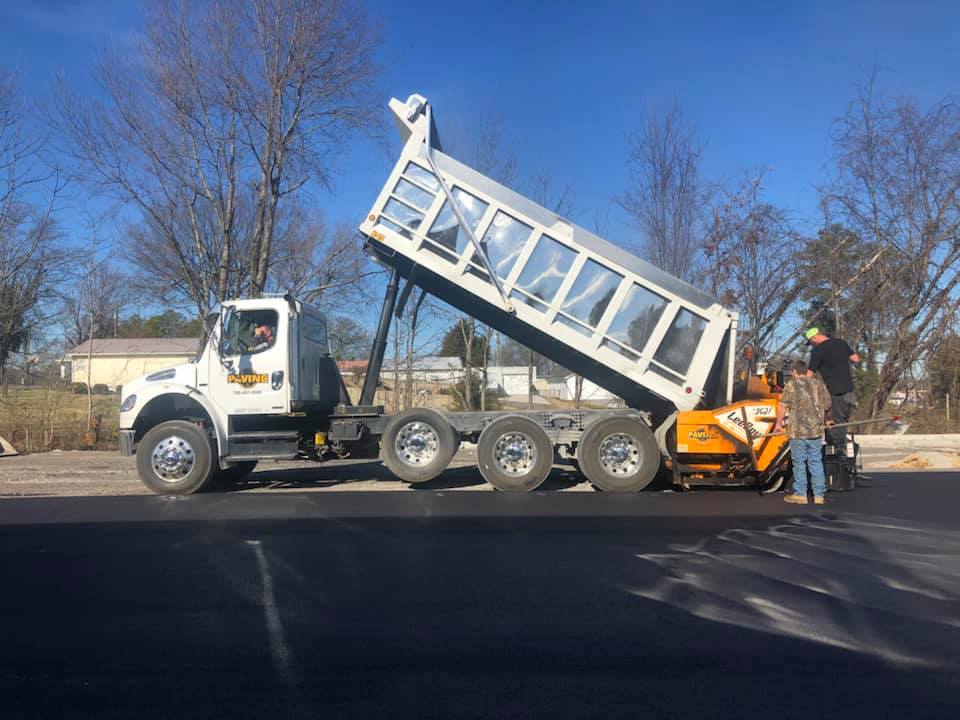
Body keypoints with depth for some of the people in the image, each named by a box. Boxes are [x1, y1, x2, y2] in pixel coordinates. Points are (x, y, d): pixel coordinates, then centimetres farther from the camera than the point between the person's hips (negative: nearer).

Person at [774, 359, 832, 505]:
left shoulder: (792, 385, -4)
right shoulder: (818, 383, 9)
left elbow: (782, 406, -7)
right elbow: (827, 406, 15)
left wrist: (778, 424, 4)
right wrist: (824, 420, 33)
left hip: (798, 430, -4)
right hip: (816, 430, 4)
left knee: (799, 462, 4)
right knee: (816, 462, 10)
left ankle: (800, 494, 7)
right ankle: (819, 495, 13)